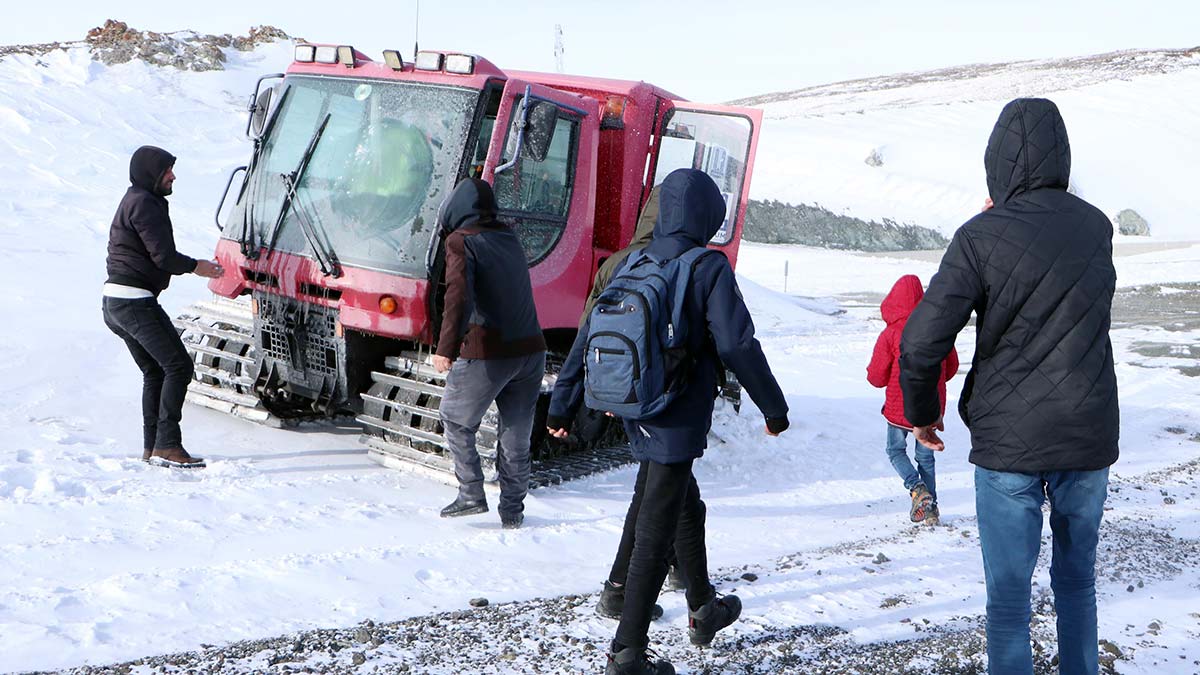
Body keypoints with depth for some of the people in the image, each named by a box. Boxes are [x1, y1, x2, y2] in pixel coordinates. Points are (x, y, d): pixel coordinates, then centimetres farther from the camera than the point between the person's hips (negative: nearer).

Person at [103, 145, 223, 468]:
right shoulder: (144, 203, -12)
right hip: (135, 300, -11)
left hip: (114, 302, 11)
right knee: (178, 365, -11)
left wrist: (159, 274, 12)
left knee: (154, 372, 15)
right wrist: (196, 266, -3)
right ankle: (167, 445, -12)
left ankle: (152, 447, 16)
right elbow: (163, 255, -17)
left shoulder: (133, 200, 22)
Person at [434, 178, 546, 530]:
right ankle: (512, 510, 19)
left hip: (486, 354, -5)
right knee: (516, 434, 14)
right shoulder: (509, 238, 12)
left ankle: (471, 495, 10)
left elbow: (459, 294, -21)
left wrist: (446, 348, -28)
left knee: (456, 422, 15)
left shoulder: (461, 242, -6)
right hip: (531, 350, 5)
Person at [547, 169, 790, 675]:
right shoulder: (709, 268, -12)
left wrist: (562, 405, 11)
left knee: (688, 509, 26)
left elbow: (591, 334, 5)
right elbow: (737, 345, -16)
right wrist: (774, 407, -5)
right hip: (678, 421, -7)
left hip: (637, 418, 7)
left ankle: (704, 610, 42)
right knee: (654, 536, -1)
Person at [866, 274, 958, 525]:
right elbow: (951, 367, 7)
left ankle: (916, 487, -10)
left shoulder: (890, 335, -16)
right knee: (925, 456, 17)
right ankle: (930, 508, 16)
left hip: (899, 409, -3)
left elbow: (876, 378, -12)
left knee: (896, 451, 15)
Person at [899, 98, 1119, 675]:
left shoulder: (982, 237, -12)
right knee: (1077, 576, 20)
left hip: (1009, 439, -4)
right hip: (1090, 436, 4)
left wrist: (921, 413, 2)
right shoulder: (1097, 227, 2)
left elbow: (921, 343, -16)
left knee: (1009, 590, 6)